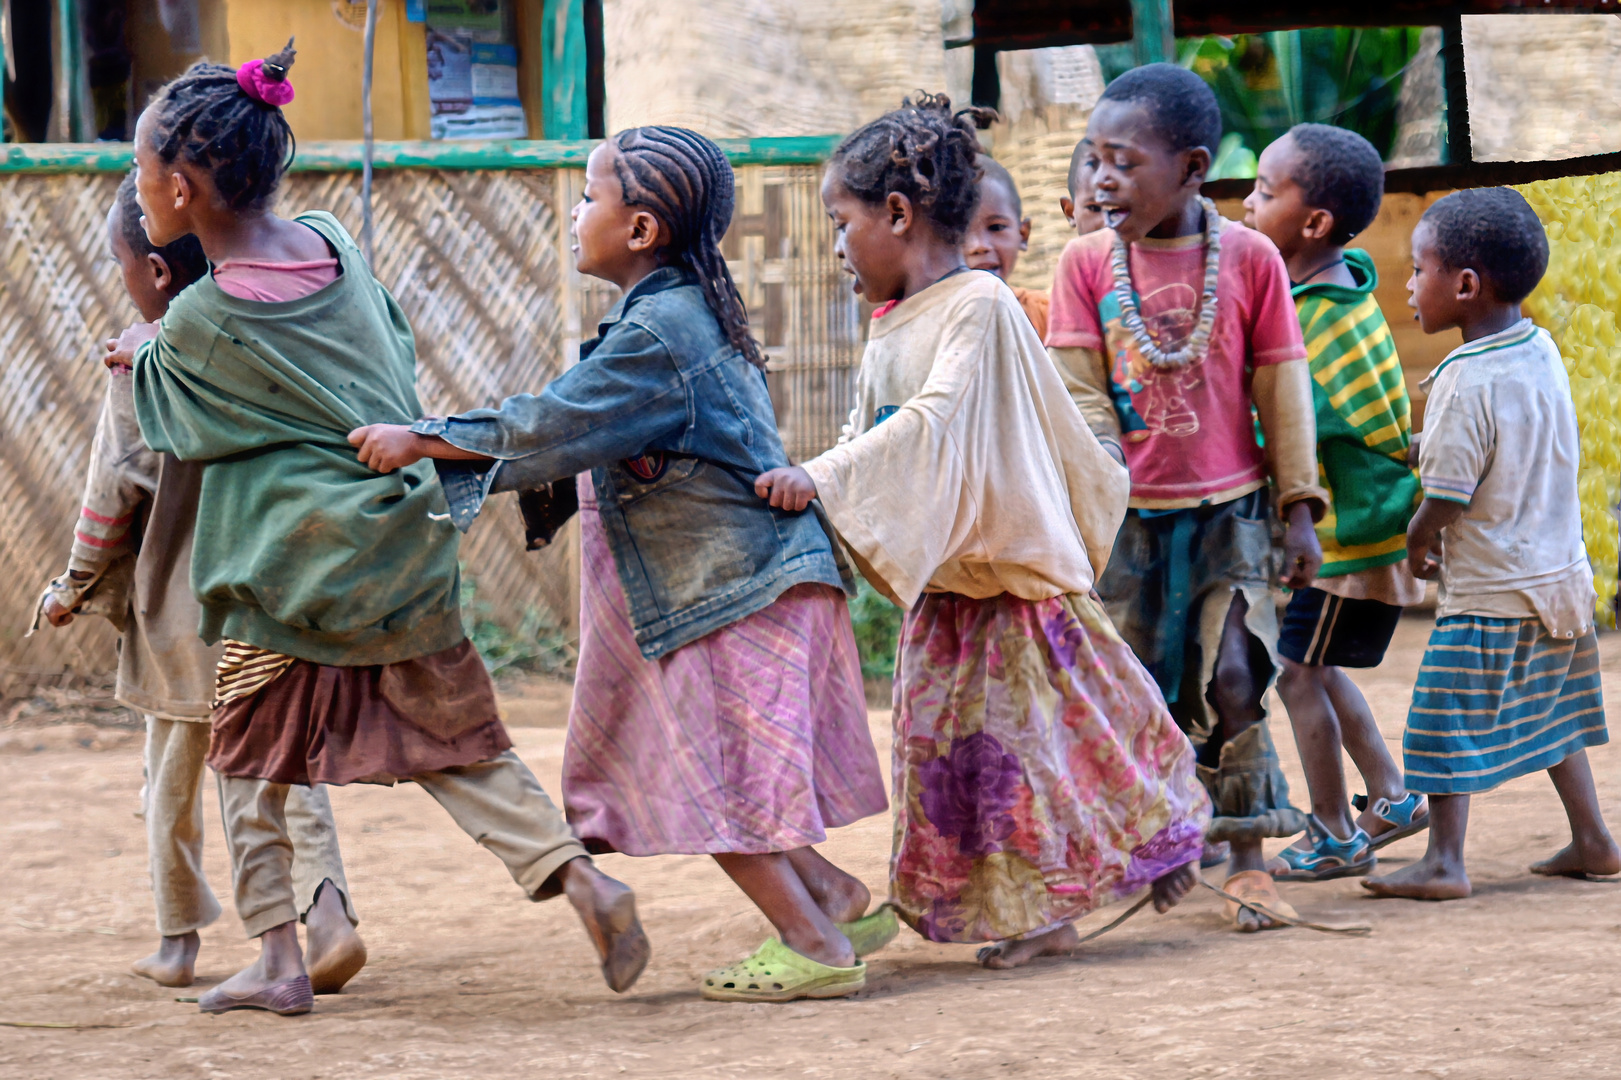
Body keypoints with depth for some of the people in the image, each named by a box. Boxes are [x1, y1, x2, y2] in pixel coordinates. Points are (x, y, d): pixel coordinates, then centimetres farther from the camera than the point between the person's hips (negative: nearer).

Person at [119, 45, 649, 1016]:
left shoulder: (199, 324, -17)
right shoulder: (334, 243, 1)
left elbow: (180, 429, 2)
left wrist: (140, 353, 19)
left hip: (290, 565, -5)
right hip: (406, 545, 5)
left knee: (251, 755, 12)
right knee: (453, 745, 11)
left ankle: (279, 959, 10)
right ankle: (580, 876, -5)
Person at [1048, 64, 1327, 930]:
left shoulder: (1248, 258, -5)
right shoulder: (1086, 263, -2)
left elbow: (1282, 389, 1)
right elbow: (1081, 395, -1)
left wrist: (1298, 508, 1)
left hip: (1228, 507, -1)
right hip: (1129, 514, 2)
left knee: (1232, 678, -8)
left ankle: (1247, 860, 4)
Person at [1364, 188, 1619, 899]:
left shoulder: (1465, 386, -22)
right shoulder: (1543, 352, 2)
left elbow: (1444, 499, -20)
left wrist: (1416, 548, 0)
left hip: (1488, 593, -8)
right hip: (1562, 575, 9)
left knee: (1448, 721, 0)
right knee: (1550, 711, 21)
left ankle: (1444, 861, 1)